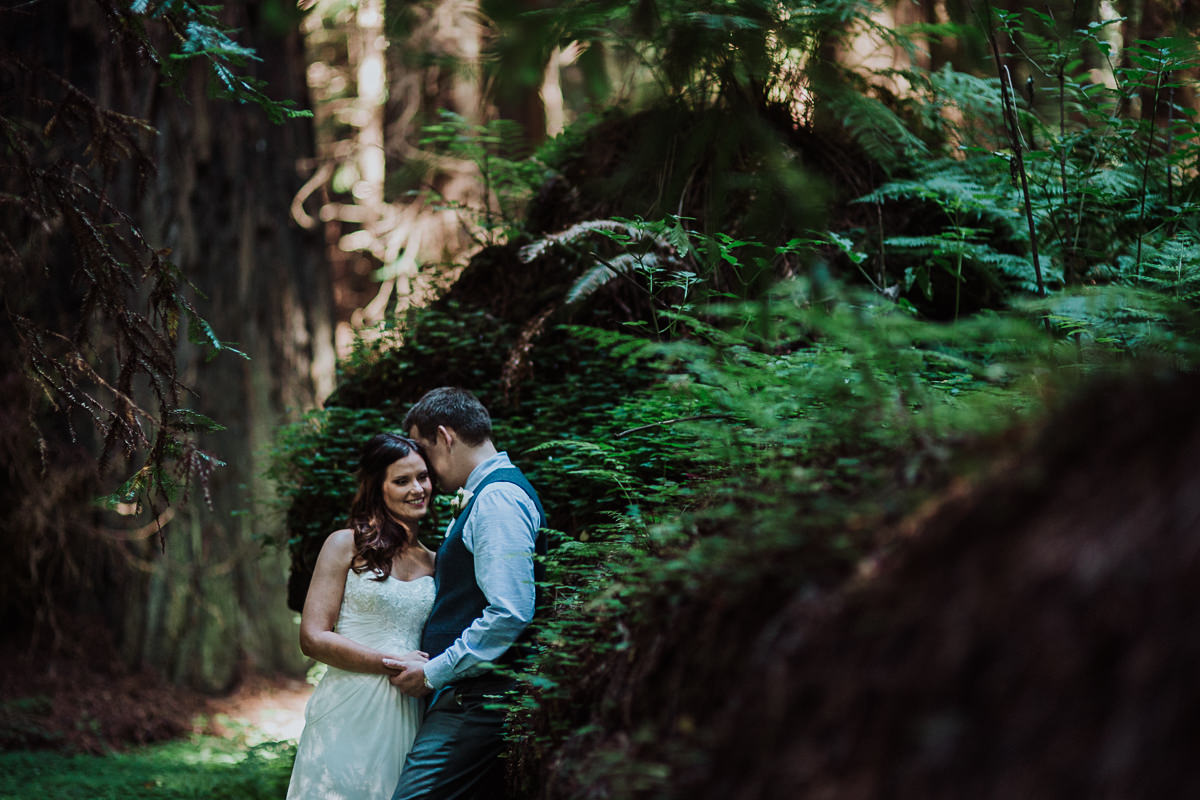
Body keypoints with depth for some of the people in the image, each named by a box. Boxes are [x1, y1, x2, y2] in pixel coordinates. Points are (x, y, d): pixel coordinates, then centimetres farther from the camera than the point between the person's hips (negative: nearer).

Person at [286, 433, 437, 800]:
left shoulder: (433, 563, 15)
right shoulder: (347, 545, 1)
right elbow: (313, 638, -6)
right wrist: (394, 664, -11)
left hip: (408, 720, 4)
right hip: (349, 716, -4)